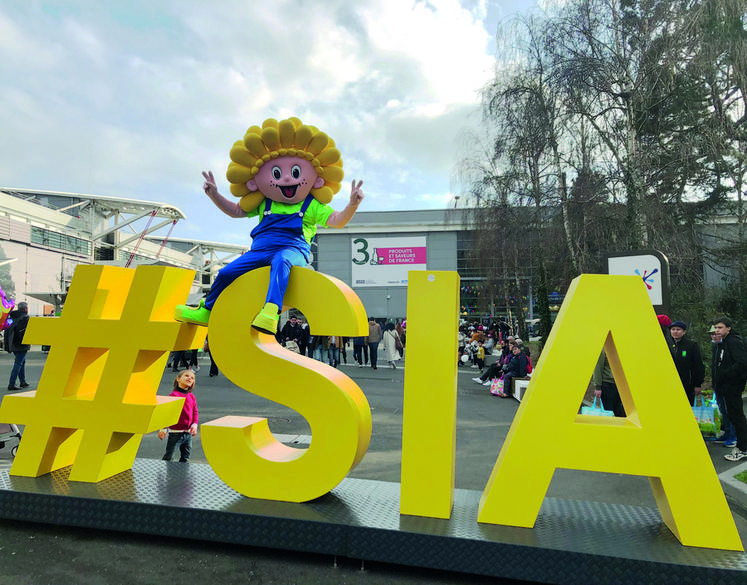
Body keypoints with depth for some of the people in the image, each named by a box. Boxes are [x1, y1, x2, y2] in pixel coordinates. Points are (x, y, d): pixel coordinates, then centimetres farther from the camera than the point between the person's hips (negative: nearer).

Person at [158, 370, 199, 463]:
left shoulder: (191, 396, 5)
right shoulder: (174, 395, -14)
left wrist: (195, 424, -2)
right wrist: (163, 429, -16)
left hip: (188, 433, 6)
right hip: (175, 433, -6)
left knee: (186, 457, 17)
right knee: (169, 457, 4)